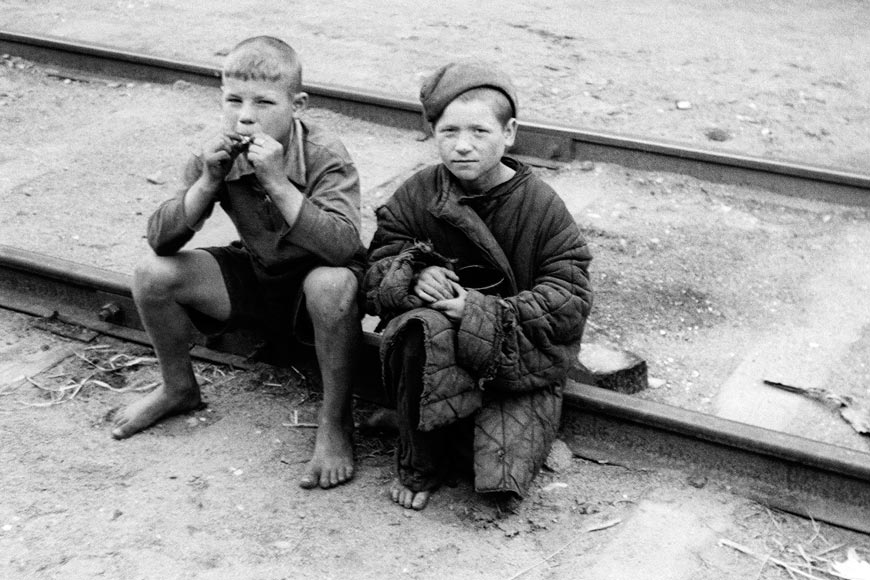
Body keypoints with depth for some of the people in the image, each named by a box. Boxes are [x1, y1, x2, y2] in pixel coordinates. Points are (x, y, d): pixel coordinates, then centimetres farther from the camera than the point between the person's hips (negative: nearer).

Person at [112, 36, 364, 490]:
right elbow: (161, 239, -16)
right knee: (153, 274, -13)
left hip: (316, 282, -4)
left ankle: (334, 420, -18)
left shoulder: (325, 157, -23)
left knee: (331, 284, -40)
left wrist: (276, 183, -42)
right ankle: (179, 388, 14)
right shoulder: (218, 156, -11)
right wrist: (208, 181, -30)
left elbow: (343, 246, -38)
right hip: (255, 277, 5)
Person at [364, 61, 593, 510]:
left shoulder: (542, 207, -6)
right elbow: (376, 269, 4)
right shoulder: (417, 195, 2)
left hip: (519, 354, -2)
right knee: (422, 328, -36)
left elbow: (571, 300, -10)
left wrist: (490, 312, -23)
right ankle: (421, 464, -15)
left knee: (499, 476, -21)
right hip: (433, 354, 2)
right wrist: (412, 276, -20)